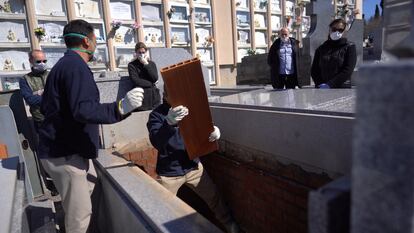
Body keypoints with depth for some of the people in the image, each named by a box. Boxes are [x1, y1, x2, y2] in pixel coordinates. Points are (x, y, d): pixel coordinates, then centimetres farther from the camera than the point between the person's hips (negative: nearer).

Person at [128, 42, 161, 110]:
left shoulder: (151, 63, 11)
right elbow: (136, 81, -10)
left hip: (154, 97, 3)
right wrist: (151, 83, -4)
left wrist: (146, 64, -7)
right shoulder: (132, 65, 1)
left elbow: (155, 78, -4)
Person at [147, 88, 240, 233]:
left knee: (213, 197, 14)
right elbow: (156, 142, -30)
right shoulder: (156, 115, -15)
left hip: (193, 167, 4)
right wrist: (169, 122, -51)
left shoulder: (189, 110, -2)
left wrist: (214, 131, -19)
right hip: (169, 173, -3)